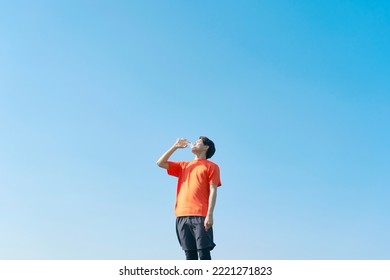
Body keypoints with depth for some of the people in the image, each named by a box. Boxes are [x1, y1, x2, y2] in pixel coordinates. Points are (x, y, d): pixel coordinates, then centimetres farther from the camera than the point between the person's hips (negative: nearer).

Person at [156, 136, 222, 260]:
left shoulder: (211, 166, 9)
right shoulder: (183, 166, 25)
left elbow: (213, 191, -1)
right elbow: (160, 163, 20)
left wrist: (210, 215, -12)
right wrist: (175, 146, 17)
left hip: (200, 216, -5)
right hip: (182, 216, 5)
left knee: (203, 253, -9)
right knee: (189, 254, 2)